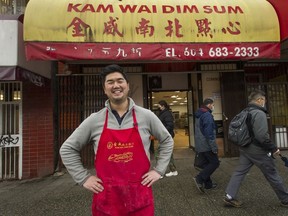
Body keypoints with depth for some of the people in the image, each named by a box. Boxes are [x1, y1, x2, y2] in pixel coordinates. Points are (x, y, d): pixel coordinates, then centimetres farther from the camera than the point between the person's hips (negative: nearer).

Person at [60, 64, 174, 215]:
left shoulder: (146, 116, -3)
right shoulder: (94, 120, -4)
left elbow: (167, 141, 9)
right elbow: (67, 149, 6)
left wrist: (158, 170, 2)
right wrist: (84, 178, 0)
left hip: (140, 194, 0)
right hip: (106, 197, 1)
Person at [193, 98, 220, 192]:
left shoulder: (199, 115, 15)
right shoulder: (207, 115, -16)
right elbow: (209, 133, -22)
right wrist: (214, 147, -18)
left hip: (199, 145, 9)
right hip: (206, 145, -9)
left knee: (208, 163, 17)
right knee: (215, 162, 0)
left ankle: (208, 183, 21)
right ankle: (200, 178, -8)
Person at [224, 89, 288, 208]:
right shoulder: (259, 113, -19)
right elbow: (262, 136, -25)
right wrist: (273, 148, -13)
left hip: (245, 148, 8)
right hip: (258, 150, -7)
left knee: (239, 172, 9)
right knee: (272, 175, 10)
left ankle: (230, 196, 9)